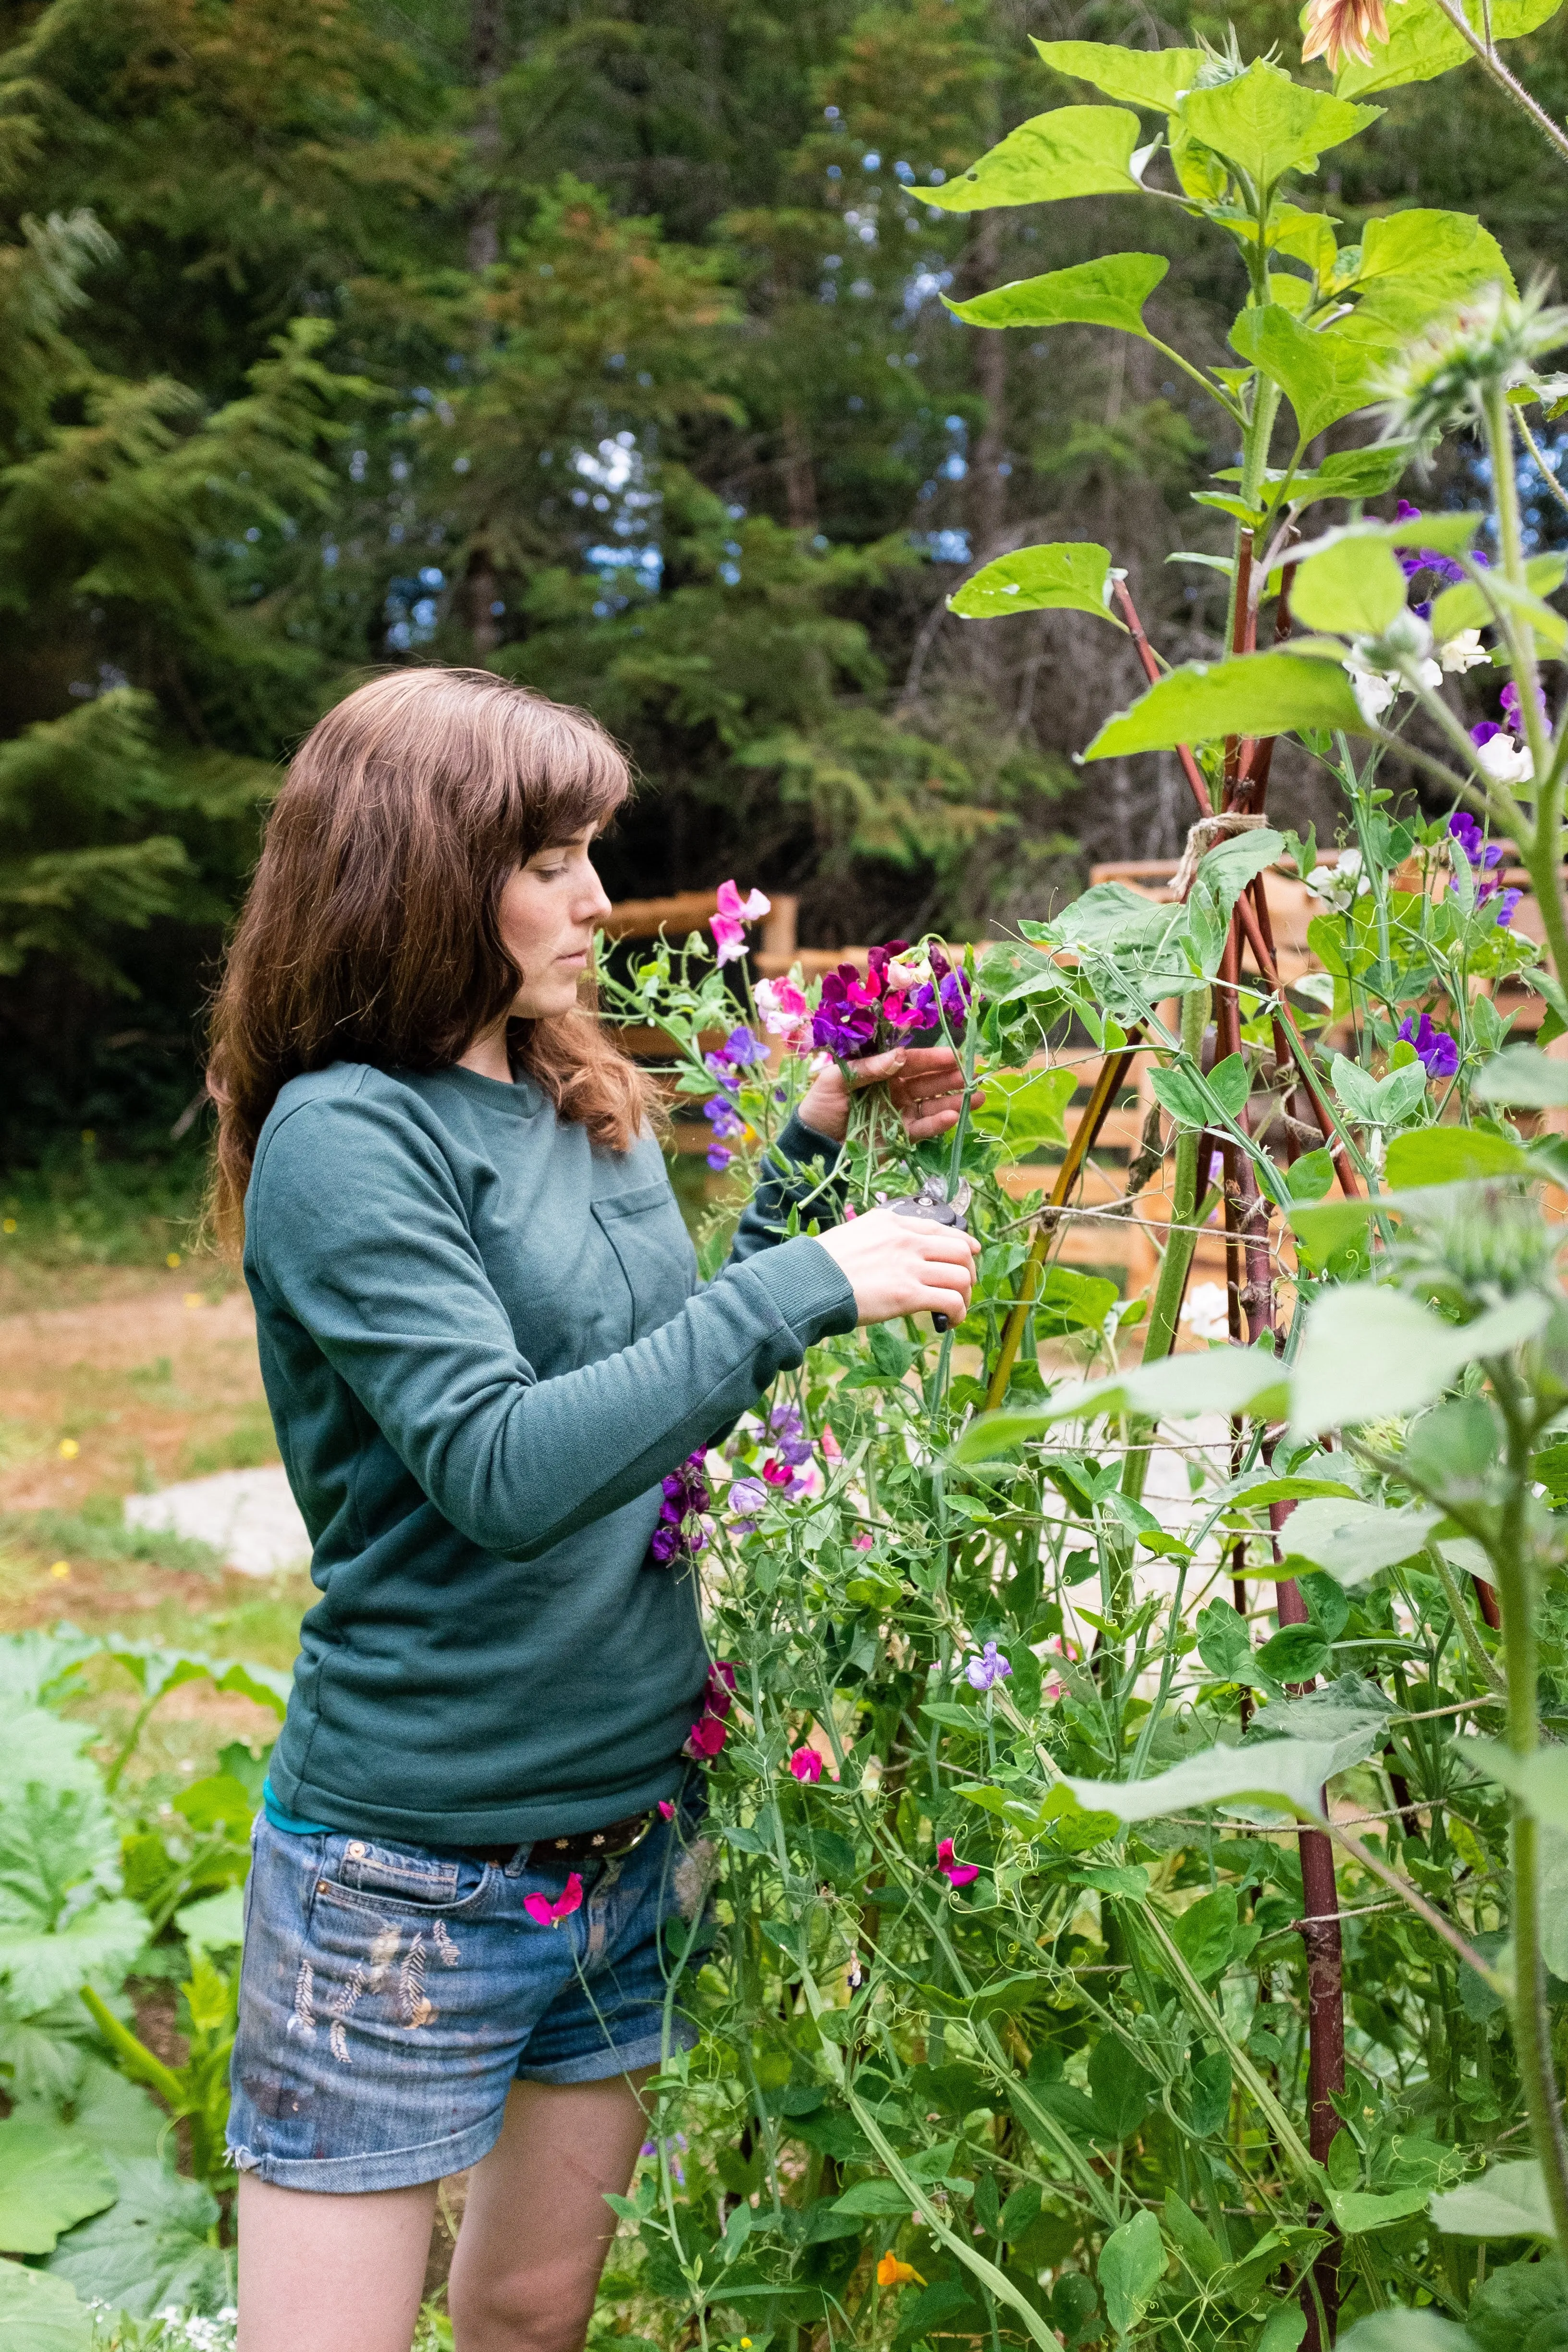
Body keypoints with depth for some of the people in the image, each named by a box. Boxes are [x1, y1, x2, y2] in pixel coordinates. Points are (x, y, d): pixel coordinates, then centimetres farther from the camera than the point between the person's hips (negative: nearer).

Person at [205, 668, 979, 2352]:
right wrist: (802, 1287, -25)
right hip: (409, 1876, -6)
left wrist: (811, 1156, 7)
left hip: (635, 1823, 7)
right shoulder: (343, 1136, -17)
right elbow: (505, 1468, -27)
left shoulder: (593, 1109, 6)